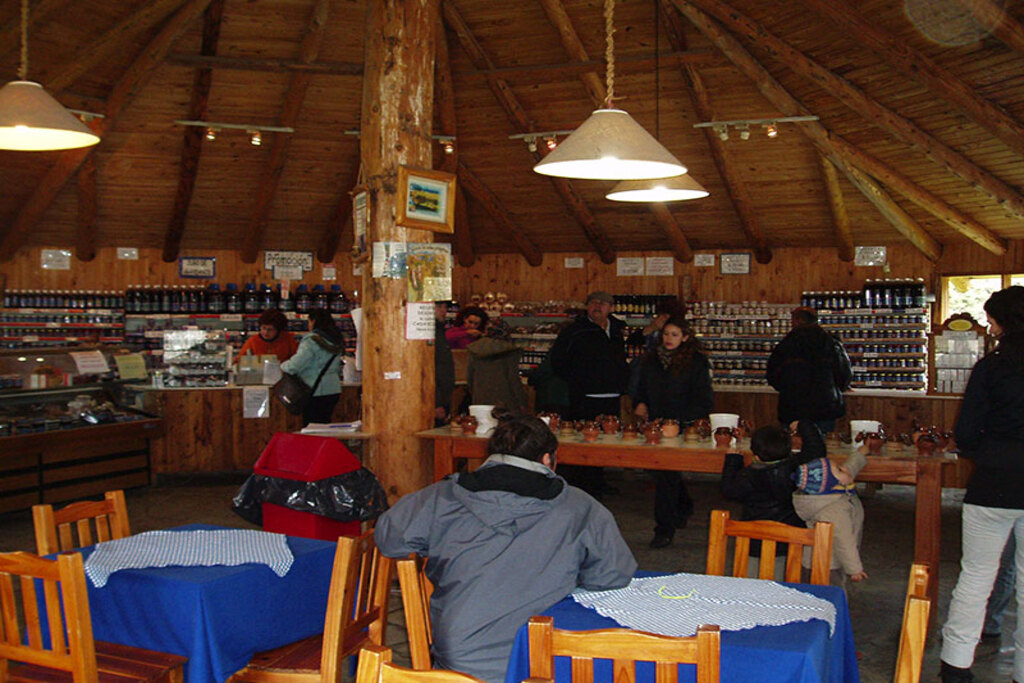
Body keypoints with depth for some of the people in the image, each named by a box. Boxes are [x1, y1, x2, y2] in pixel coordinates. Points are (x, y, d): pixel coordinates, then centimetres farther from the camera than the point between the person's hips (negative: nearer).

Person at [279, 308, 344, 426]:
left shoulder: (312, 341, -15)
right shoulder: (336, 341, 10)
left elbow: (296, 364, -17)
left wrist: (283, 367, 2)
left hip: (316, 391, -8)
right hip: (333, 390, 8)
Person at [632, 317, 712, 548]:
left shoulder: (696, 362, -4)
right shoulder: (651, 359, 11)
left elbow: (703, 401, -6)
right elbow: (642, 388, 23)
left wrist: (681, 420, -16)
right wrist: (640, 404, 2)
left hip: (681, 426, -6)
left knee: (666, 473, -11)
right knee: (660, 471, 14)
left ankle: (665, 529, -3)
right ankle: (683, 507, 42)